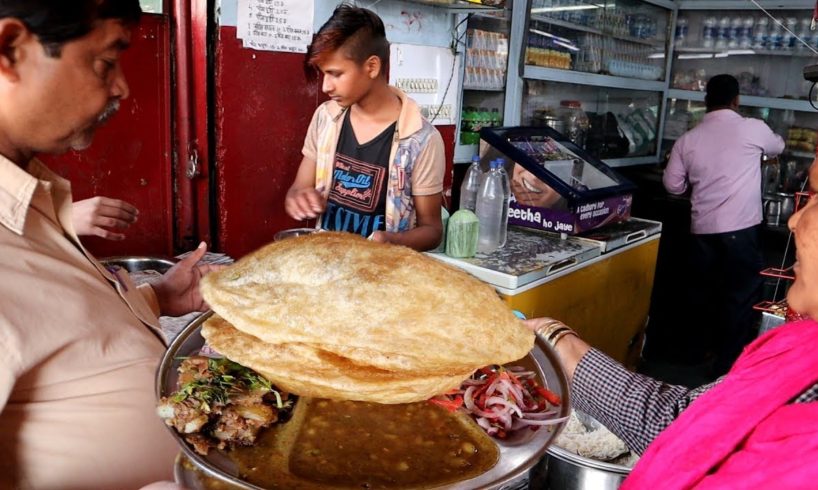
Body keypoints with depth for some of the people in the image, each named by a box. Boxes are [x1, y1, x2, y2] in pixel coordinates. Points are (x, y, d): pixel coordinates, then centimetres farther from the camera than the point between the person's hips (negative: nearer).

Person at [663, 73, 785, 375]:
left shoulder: (688, 139, 4)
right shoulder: (753, 129, -3)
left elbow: (673, 185, 9)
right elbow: (778, 147, 20)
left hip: (701, 229, 4)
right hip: (740, 229, -4)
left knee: (701, 291, 18)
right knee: (742, 295, 6)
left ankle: (695, 350, 31)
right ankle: (728, 364, 12)